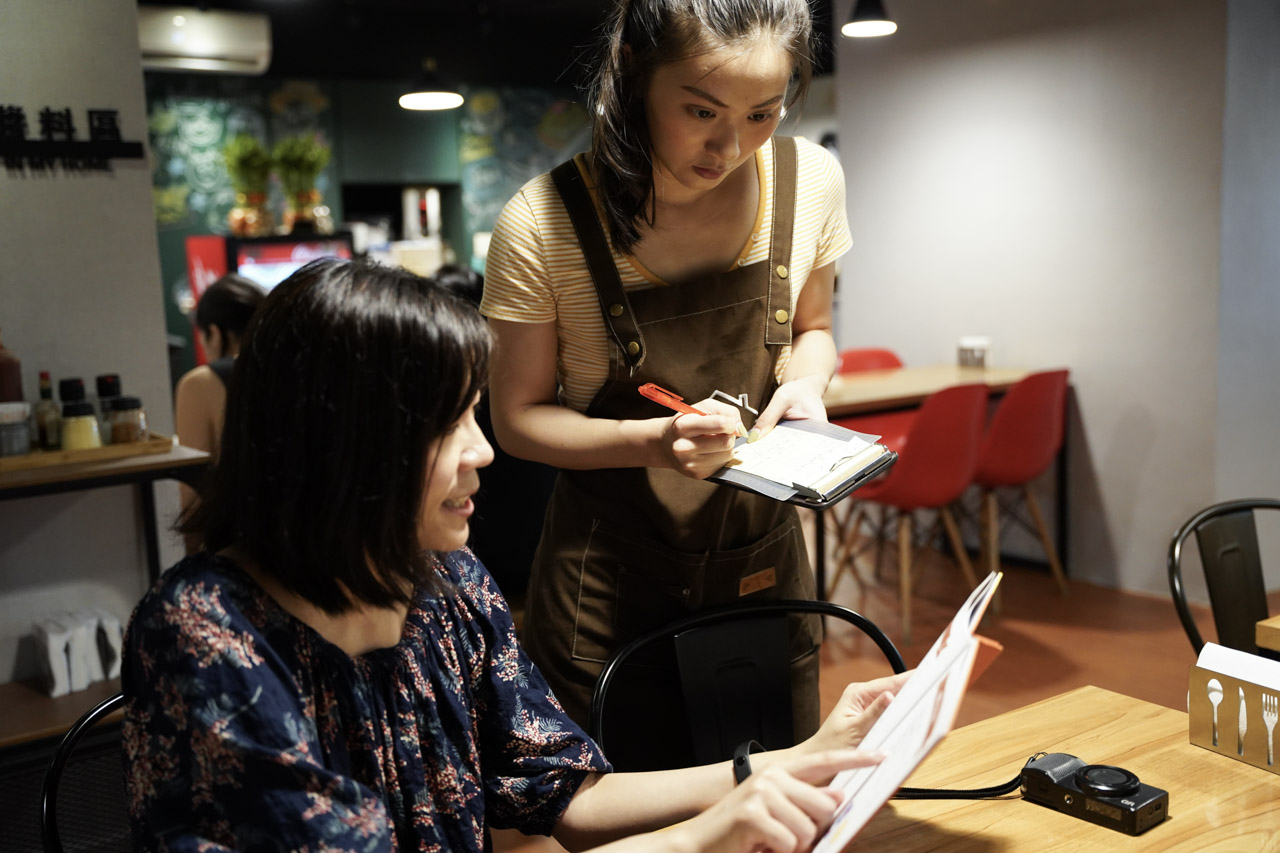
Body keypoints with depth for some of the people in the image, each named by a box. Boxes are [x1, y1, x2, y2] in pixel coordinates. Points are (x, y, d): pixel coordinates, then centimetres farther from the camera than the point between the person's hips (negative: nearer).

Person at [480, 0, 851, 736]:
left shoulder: (811, 180, -8)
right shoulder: (543, 225, -19)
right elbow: (518, 419, -8)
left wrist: (805, 385, -12)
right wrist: (656, 441, -24)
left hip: (765, 562, 3)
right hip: (610, 578, -3)